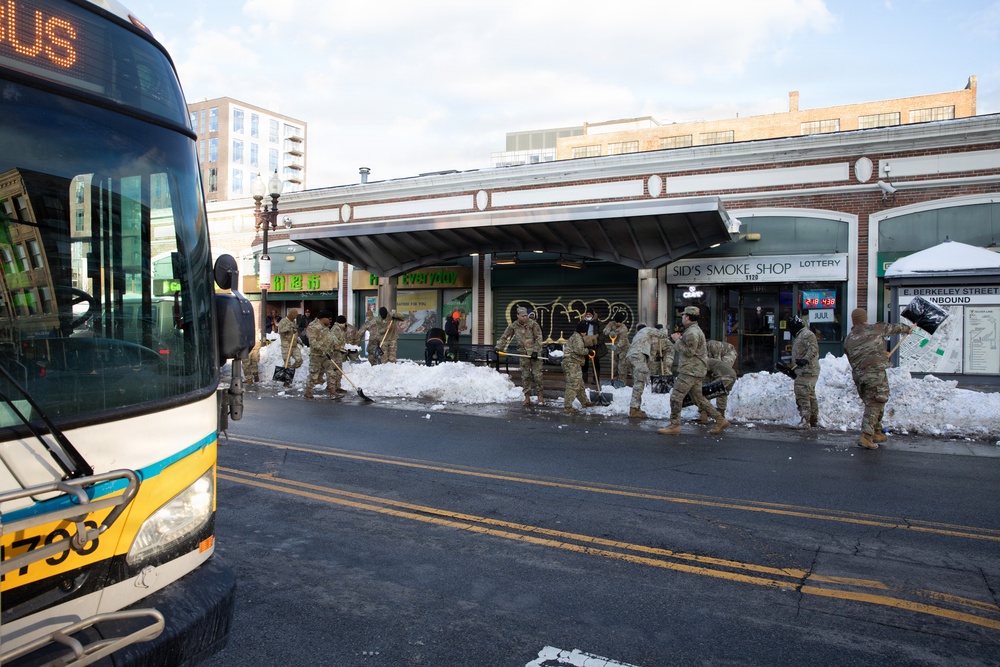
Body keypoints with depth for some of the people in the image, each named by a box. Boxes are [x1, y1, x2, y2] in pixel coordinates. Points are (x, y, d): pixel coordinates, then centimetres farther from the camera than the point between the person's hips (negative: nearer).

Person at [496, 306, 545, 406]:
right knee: (525, 376, 5)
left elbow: (538, 338, -9)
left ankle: (541, 396, 5)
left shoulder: (533, 324, -8)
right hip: (523, 353, 3)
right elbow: (505, 337, 10)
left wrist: (535, 351, -15)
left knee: (537, 374, -4)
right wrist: (499, 347, 4)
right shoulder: (513, 326, 0)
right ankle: (527, 397, 11)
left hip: (534, 353, -2)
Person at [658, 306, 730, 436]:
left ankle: (674, 426, -4)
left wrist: (678, 340, -12)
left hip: (691, 371, -11)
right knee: (698, 397, 14)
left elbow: (689, 352, -20)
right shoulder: (694, 330, 19)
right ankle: (720, 420, 15)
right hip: (695, 370, 11)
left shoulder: (692, 333, -16)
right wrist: (679, 339, 10)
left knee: (676, 396, -8)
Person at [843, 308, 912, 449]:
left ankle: (877, 432, 29)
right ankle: (866, 436, -13)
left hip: (858, 374, 5)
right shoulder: (876, 329, 3)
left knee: (871, 404, 19)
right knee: (874, 405, -5)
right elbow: (893, 328, 21)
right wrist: (907, 328, 41)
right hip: (876, 372, -5)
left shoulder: (848, 340, 13)